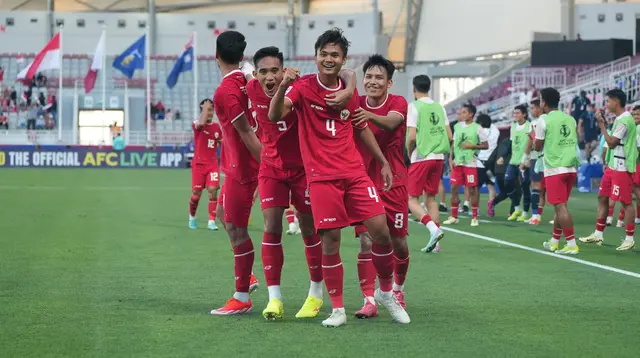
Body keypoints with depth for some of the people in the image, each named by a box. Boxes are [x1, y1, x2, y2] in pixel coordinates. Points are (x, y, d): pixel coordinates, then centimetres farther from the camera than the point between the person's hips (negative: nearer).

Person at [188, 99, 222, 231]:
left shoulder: (217, 127, 8)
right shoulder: (197, 125, -6)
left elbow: (222, 143, 20)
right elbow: (201, 123, -31)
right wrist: (205, 107, -21)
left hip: (213, 164, 3)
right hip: (198, 164, -3)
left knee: (213, 191, -12)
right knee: (196, 194, 0)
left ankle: (211, 221, -9)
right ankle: (192, 217, 25)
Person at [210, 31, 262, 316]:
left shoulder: (225, 92, -20)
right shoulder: (245, 81, 6)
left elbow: (247, 134, -21)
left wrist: (266, 165, -20)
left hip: (241, 170, -10)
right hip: (238, 166, 10)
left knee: (236, 229, -3)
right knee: (224, 214, 23)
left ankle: (242, 299, 4)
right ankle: (246, 278, 29)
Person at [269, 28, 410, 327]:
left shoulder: (349, 92, 9)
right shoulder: (303, 86, -4)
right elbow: (275, 115, -19)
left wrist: (383, 162, 20)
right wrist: (283, 87, -37)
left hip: (354, 172, 4)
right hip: (321, 176, -4)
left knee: (381, 231, -4)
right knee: (330, 240, -6)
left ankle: (386, 292, 19)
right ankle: (337, 309, 6)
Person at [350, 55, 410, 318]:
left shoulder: (398, 103, -8)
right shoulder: (356, 104, 0)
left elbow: (391, 122, -30)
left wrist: (370, 116, -51)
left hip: (393, 183, -1)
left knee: (398, 243, 6)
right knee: (366, 242, -10)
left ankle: (398, 289, 32)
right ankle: (369, 300, -6)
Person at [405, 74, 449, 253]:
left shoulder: (414, 107, -8)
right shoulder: (439, 108, 10)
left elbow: (412, 137, -14)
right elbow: (449, 136, 8)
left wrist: (409, 153, 2)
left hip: (421, 158, -6)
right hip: (438, 158, 6)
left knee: (412, 200, 0)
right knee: (430, 198, 14)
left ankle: (433, 228, -23)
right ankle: (434, 242, 7)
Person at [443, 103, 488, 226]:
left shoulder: (477, 128, -6)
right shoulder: (458, 126, 9)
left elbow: (486, 145, -3)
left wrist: (472, 146, -15)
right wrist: (451, 158, 6)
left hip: (470, 163, -5)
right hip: (457, 162, 5)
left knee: (472, 189, -1)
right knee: (454, 188, 3)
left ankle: (474, 217, 7)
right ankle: (454, 217, 11)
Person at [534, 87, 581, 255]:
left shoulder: (544, 121, -6)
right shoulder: (570, 119, 11)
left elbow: (538, 147, 0)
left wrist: (534, 137, 19)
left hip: (555, 169, -6)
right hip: (571, 167, 6)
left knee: (561, 206, -7)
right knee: (560, 206, 16)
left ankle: (571, 244, -13)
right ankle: (554, 241, 23)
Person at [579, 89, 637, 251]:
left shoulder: (625, 120, -17)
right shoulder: (620, 119, 13)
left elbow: (611, 143, -17)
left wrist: (602, 124, -12)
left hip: (622, 168, -10)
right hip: (613, 166, 10)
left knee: (626, 202, -5)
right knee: (602, 197, 12)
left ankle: (629, 239, 0)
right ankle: (598, 235, 18)